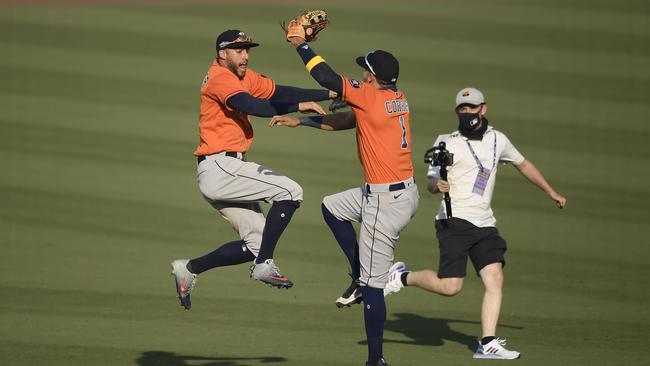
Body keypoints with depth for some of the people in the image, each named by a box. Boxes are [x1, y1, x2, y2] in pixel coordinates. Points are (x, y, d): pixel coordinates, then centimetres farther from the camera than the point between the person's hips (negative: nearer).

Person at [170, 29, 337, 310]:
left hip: (222, 172, 10)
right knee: (290, 192, -17)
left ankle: (189, 269, 17)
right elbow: (254, 106, -28)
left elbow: (279, 92, 12)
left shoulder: (243, 77, 17)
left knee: (257, 243, 10)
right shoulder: (220, 78, -12)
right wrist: (298, 107, -29)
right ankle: (264, 266, -13)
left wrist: (328, 94, 4)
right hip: (219, 168, -10)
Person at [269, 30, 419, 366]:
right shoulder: (398, 99, 8)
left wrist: (301, 44, -2)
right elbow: (344, 121, 16)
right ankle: (361, 277, 24)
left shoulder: (370, 96, -17)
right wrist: (299, 121, 19)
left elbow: (326, 78, -16)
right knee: (331, 207, 28)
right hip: (405, 191, 9)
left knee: (373, 283, -2)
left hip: (386, 202, -9)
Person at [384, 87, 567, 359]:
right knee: (449, 287, -14)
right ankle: (403, 276, 10)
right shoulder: (448, 143, -1)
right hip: (454, 221, -5)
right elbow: (431, 182, -4)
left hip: (484, 224, 5)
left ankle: (487, 344, -11)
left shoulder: (497, 140, 13)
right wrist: (438, 185, -29)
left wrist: (552, 193, 33)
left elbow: (523, 165, 29)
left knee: (495, 280, -10)